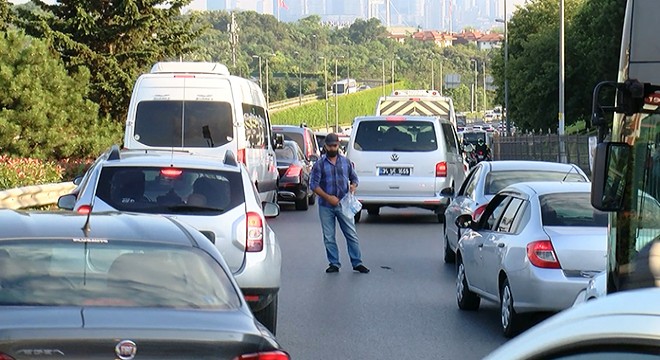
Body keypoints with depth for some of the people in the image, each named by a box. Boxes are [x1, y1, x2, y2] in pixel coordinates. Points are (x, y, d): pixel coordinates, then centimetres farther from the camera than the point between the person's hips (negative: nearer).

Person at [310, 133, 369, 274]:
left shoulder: (346, 162, 7)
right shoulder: (319, 164, -2)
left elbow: (354, 178, 17)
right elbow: (314, 184, -6)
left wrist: (353, 186, -7)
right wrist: (328, 197, -15)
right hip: (326, 207, -1)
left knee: (351, 235, 1)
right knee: (329, 238, 4)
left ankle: (357, 263, 6)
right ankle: (334, 264, 13)